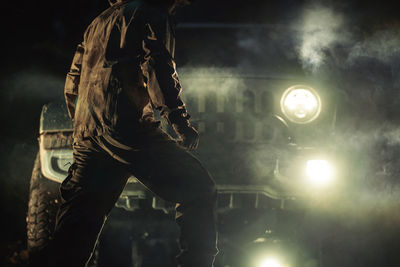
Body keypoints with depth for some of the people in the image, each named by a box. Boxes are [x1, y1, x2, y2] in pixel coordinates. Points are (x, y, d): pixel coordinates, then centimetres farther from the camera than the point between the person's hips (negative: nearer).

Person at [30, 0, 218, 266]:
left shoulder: (100, 22, 29)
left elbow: (73, 81, 36)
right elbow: (157, 67, -13)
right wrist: (180, 120, -14)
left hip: (87, 137, 8)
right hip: (127, 127, -8)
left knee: (74, 233, 7)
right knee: (199, 191, -2)